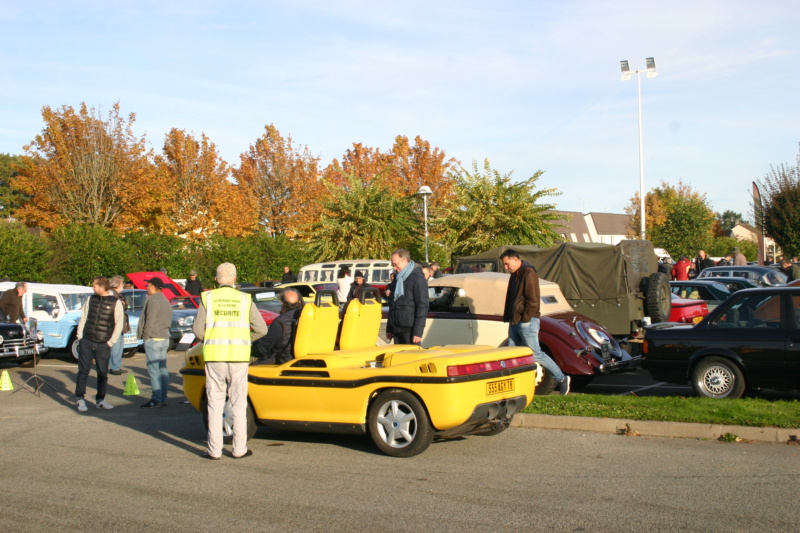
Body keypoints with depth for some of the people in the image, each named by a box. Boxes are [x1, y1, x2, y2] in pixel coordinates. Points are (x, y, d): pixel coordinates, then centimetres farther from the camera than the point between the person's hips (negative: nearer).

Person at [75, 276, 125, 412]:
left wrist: (111, 342, -5)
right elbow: (83, 318, 11)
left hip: (103, 345, -2)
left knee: (103, 373, 5)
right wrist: (80, 337, 4)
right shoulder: (91, 299, 7)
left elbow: (119, 323, -3)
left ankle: (100, 400, 16)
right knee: (83, 371, 2)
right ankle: (80, 398, 9)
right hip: (86, 342, 2)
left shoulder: (115, 302, -4)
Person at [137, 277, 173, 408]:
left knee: (153, 369, -8)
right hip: (165, 338, 10)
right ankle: (163, 399, 12)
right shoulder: (165, 301, 18)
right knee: (162, 369, 10)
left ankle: (156, 399, -10)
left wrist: (145, 336, -11)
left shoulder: (153, 301, -13)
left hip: (153, 339, -10)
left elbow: (150, 321, -18)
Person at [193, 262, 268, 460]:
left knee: (215, 404, 7)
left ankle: (214, 450, 8)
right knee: (239, 404, 9)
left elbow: (198, 330, -2)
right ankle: (240, 449, 10)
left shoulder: (208, 298, 4)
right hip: (238, 357, 0)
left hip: (214, 356, 0)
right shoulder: (245, 300, 5)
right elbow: (261, 329, 1)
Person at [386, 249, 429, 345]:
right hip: (397, 329, 8)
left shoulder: (418, 279, -8)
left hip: (410, 329, -8)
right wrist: (389, 329, 20)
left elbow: (423, 306, -13)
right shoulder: (397, 280, 17)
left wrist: (418, 332, -18)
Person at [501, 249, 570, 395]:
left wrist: (525, 318, -19)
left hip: (527, 322, -10)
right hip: (514, 322, 10)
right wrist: (507, 317, 17)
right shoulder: (514, 275, 17)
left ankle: (561, 378, 4)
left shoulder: (528, 273, -13)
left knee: (535, 353, -7)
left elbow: (533, 299, -18)